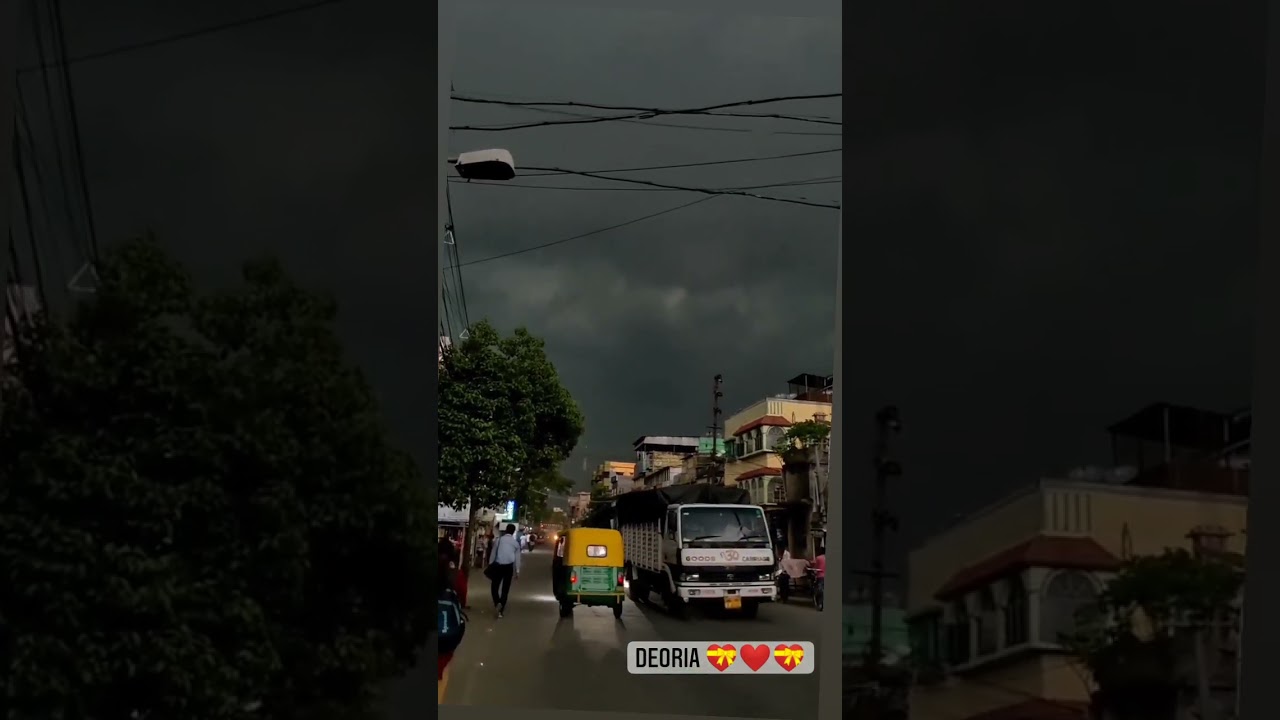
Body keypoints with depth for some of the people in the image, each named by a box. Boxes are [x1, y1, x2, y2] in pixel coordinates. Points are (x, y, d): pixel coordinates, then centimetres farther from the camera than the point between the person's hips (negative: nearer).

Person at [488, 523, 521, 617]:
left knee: (494, 586, 10)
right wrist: (517, 571, 14)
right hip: (509, 566, 1)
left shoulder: (499, 540, 1)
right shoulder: (516, 543, 6)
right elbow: (517, 558, 8)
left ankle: (497, 603, -16)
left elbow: (493, 553, 3)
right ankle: (501, 610, 5)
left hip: (498, 565, -1)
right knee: (505, 589, 8)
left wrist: (490, 566, 10)